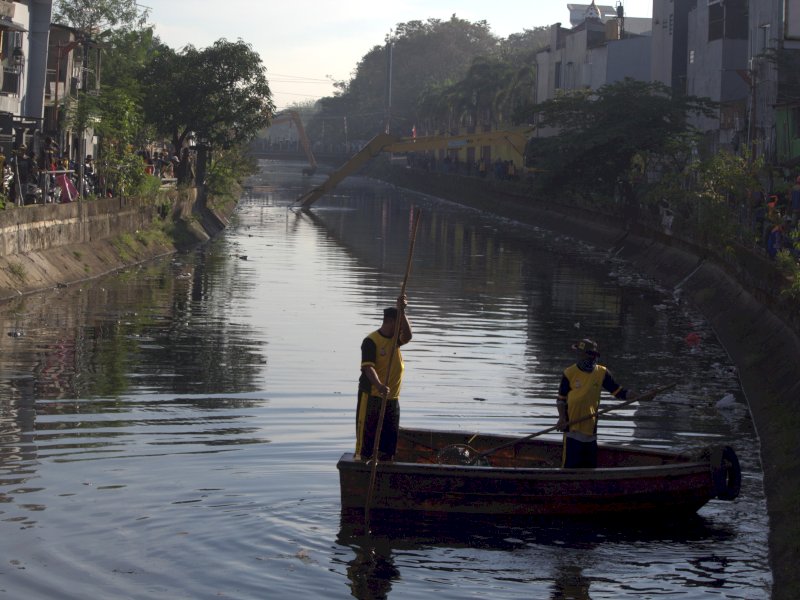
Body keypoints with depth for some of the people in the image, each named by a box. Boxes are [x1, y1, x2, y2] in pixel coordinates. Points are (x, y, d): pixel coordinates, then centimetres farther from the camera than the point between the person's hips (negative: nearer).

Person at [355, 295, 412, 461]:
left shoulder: (395, 338, 7)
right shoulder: (371, 341, -13)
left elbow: (408, 336, -15)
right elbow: (368, 367, -24)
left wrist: (402, 312, -25)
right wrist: (379, 386, -40)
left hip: (392, 398, 7)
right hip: (372, 397, -7)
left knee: (390, 440, 9)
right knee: (366, 437, -5)